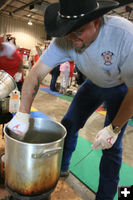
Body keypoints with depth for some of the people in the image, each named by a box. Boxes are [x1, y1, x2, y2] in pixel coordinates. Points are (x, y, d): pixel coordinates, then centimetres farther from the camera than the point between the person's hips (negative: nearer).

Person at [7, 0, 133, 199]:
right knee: (68, 124, 3)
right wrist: (23, 114, -28)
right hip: (93, 84, 4)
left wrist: (114, 129, -27)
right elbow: (36, 73, -23)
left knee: (111, 145, -6)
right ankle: (61, 168, 30)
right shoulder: (65, 40, -25)